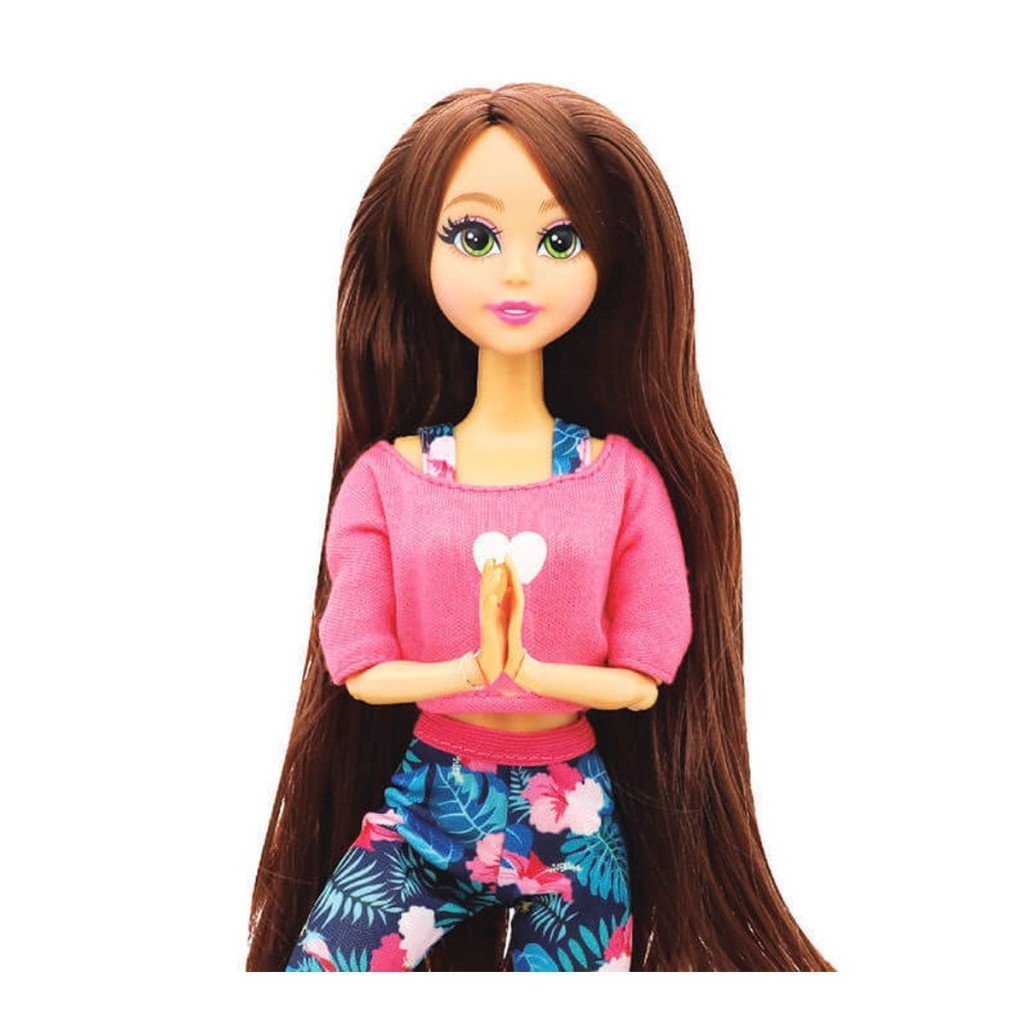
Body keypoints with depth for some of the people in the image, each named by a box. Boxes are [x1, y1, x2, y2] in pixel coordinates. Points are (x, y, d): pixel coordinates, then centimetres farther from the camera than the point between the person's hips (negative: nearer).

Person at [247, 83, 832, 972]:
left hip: (574, 818, 0)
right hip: (421, 803, 0)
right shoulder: (385, 475, -4)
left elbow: (645, 674, -7)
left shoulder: (623, 476, -5)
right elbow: (361, 667, -7)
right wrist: (466, 669, -25)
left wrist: (526, 669, -24)